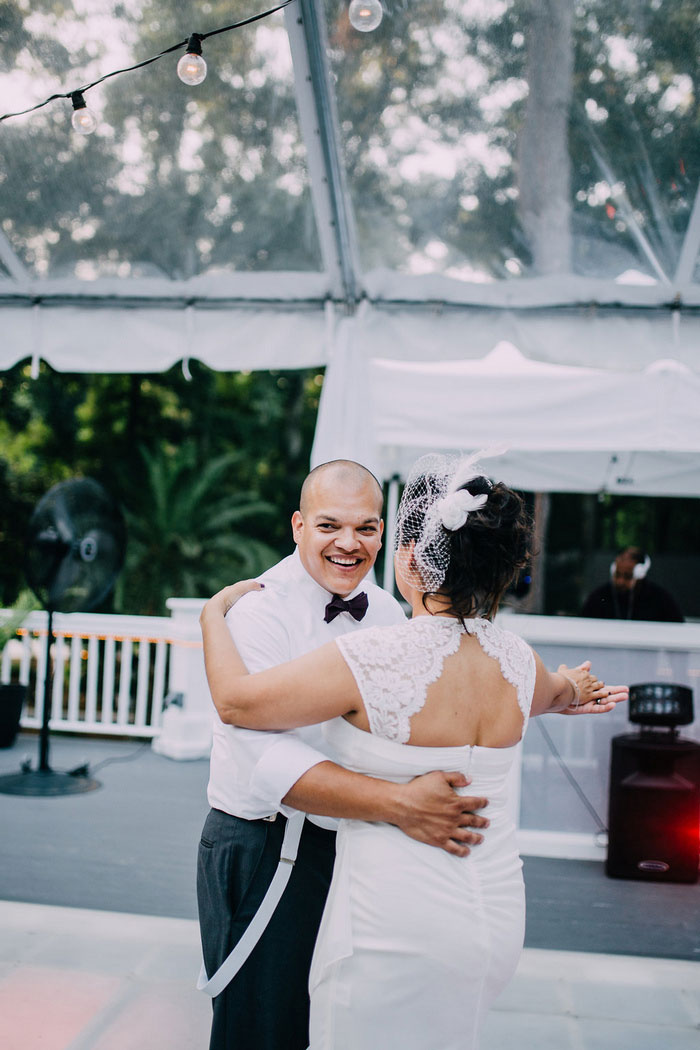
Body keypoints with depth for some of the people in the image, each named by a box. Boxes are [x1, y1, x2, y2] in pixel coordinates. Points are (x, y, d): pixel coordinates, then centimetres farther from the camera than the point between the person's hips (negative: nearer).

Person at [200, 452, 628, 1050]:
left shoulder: (369, 661, -22)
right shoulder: (518, 661, -2)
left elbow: (235, 700, -12)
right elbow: (556, 692, 23)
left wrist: (215, 611, 6)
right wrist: (573, 690, 48)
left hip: (398, 931, -6)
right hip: (498, 919, 6)